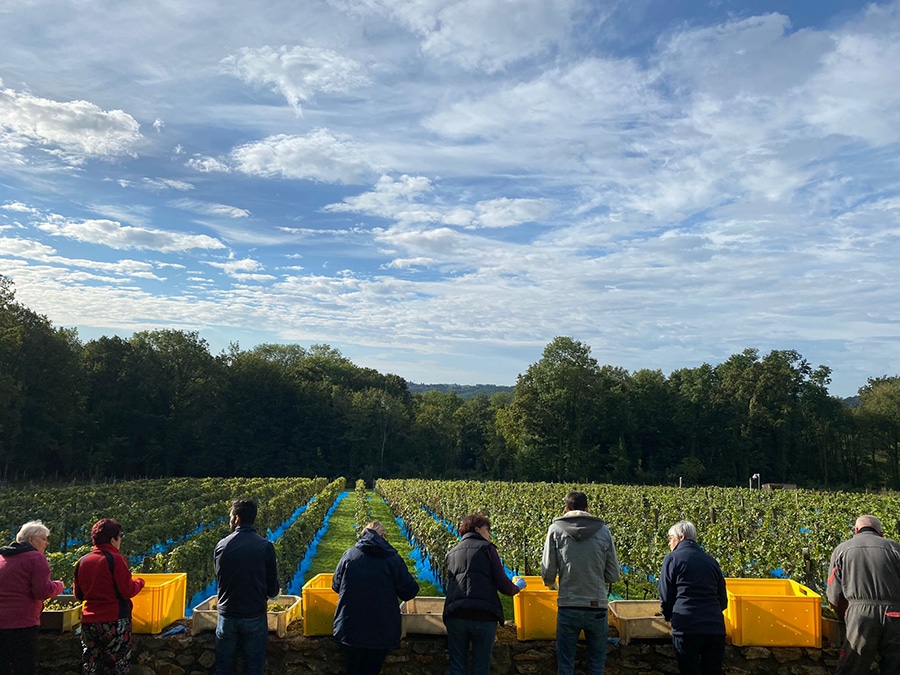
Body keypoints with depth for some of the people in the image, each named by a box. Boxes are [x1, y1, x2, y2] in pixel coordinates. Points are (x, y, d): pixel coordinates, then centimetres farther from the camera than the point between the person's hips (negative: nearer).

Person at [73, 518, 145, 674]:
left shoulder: (82, 561, 5)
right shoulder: (115, 559, -13)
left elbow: (78, 594, 15)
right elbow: (128, 591, -14)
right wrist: (139, 582, 5)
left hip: (88, 622, 6)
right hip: (114, 622, -6)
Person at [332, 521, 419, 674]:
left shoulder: (349, 554, -4)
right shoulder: (392, 558, -8)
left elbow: (336, 586, 6)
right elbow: (410, 592, -6)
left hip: (351, 628, 1)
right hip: (382, 630, -1)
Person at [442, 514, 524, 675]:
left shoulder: (452, 553, 22)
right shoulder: (487, 548, 8)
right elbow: (503, 584, 1)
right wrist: (517, 587, 21)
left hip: (455, 615, 4)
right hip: (484, 615, -3)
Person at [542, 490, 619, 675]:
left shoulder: (556, 529, -3)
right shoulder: (603, 531, 0)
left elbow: (547, 573, -3)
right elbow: (613, 575, 5)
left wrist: (551, 584, 20)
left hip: (568, 607, -1)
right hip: (597, 607, 1)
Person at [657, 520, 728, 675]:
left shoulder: (672, 558, 2)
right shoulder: (711, 560, 15)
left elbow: (665, 597, 2)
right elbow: (723, 600, 19)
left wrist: (669, 617, 20)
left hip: (686, 628, -4)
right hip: (715, 627, 5)